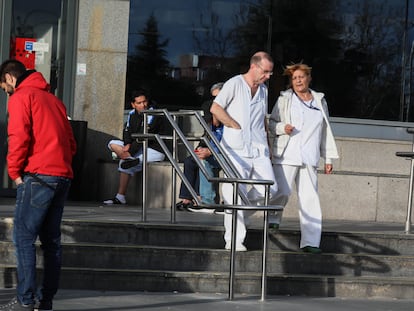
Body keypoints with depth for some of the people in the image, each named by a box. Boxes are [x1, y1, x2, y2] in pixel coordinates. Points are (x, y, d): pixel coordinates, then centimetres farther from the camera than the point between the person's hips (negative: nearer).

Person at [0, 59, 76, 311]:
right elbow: (71, 142, 20)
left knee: (23, 236, -7)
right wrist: (61, 165, 17)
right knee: (51, 240, 10)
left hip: (38, 176, -8)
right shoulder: (53, 99, 24)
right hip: (63, 176, 8)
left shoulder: (21, 97, 0)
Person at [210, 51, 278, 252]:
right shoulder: (235, 84, -2)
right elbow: (215, 108, -7)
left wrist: (267, 144, 18)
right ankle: (234, 240, -1)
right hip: (236, 148, -6)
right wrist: (237, 127, -8)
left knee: (270, 188, -7)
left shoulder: (263, 90, 19)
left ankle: (237, 212, 17)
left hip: (258, 148, 6)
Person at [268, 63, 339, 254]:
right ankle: (273, 217, 18)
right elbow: (271, 123, 11)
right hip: (287, 156, -2)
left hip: (309, 159, 2)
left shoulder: (320, 101, 17)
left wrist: (328, 158, 16)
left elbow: (325, 131, 20)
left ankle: (310, 241, -5)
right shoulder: (285, 99, 9)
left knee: (310, 198, -4)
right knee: (282, 191, -13)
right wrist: (282, 128, -12)